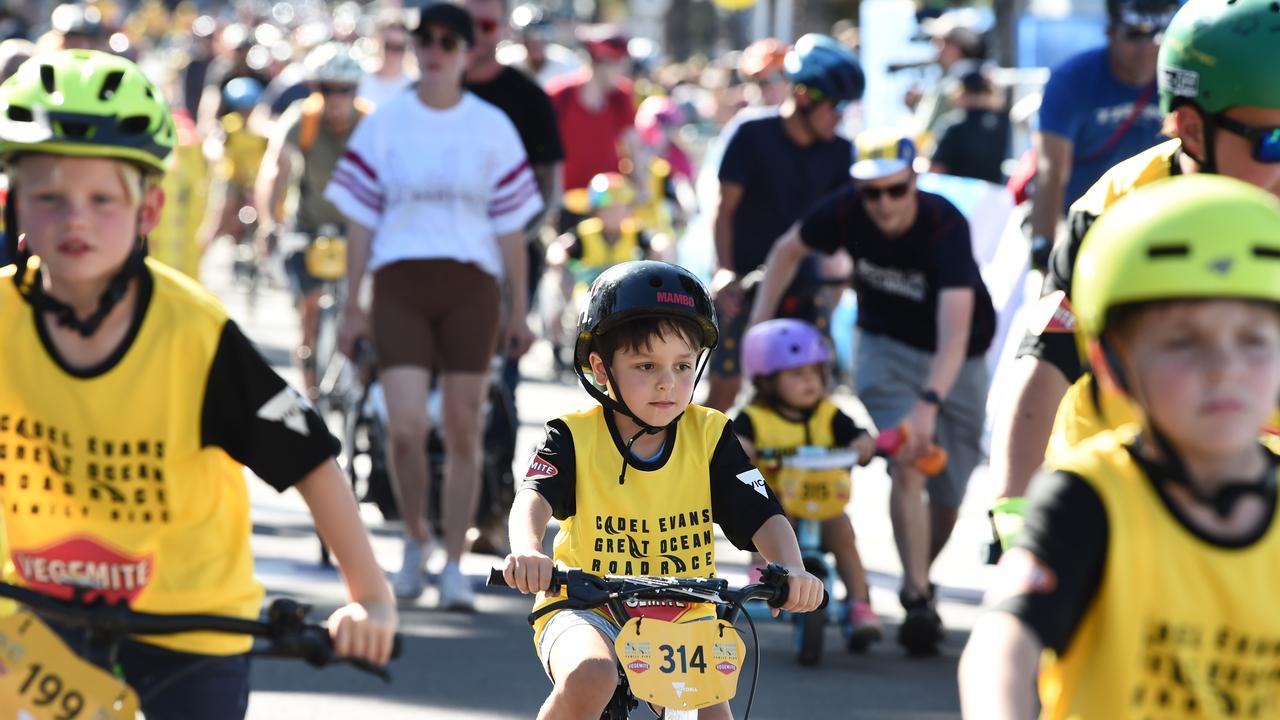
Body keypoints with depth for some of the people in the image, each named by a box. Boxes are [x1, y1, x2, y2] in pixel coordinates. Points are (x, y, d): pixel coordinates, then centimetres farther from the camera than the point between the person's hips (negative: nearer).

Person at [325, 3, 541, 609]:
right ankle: (415, 538, 14)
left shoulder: (492, 128, 7)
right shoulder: (383, 126, 6)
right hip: (399, 285, 0)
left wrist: (519, 311, 6)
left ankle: (454, 566, 10)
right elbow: (360, 219, 8)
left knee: (463, 430, 1)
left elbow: (510, 226, 9)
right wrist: (352, 307, 4)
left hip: (471, 286, 0)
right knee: (405, 426, -11)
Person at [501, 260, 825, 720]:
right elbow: (534, 497, -24)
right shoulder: (575, 437, -7)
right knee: (589, 681, -34)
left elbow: (764, 517, -9)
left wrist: (791, 570, -31)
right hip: (587, 612, -3)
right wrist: (527, 551, -48)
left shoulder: (709, 436, -1)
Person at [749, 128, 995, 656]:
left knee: (949, 494, 3)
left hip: (954, 359, -1)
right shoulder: (846, 211, -21)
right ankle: (917, 599, -19)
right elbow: (788, 251, 1)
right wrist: (758, 327, -6)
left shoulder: (945, 227, -33)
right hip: (886, 348, 1)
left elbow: (955, 330, -44)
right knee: (906, 467, -22)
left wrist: (929, 404, -56)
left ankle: (920, 577, 31)